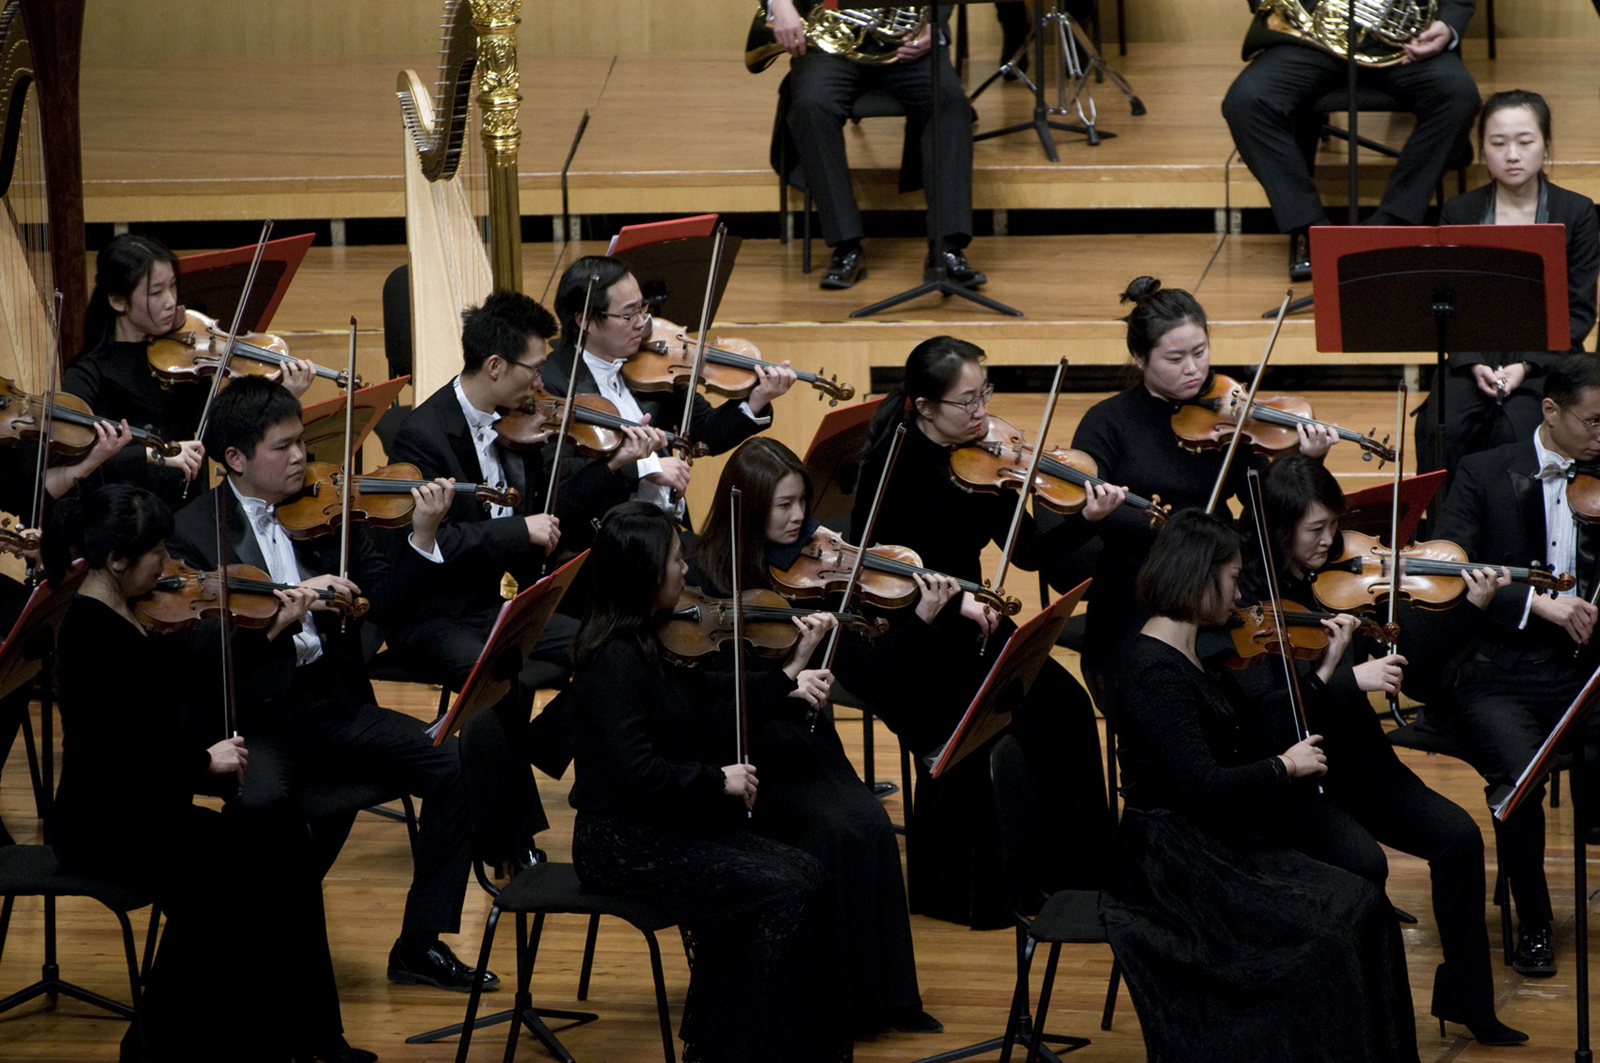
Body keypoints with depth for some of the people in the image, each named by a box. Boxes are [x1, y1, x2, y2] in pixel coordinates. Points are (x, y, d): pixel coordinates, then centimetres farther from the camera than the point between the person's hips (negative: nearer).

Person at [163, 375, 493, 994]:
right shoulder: (194, 531, -2)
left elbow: (386, 605, 7)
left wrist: (423, 537, -8)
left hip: (336, 704, 5)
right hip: (256, 717, -5)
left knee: (455, 767, -14)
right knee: (261, 798, -37)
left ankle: (420, 945, -3)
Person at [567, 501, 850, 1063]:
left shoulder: (650, 643, 9)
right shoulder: (615, 659, -20)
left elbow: (712, 712, 12)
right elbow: (637, 771, -26)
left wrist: (788, 678, 6)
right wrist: (718, 779, -16)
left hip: (670, 825, 9)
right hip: (623, 842, -9)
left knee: (807, 875, -5)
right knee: (777, 897, -19)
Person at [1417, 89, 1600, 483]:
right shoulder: (1458, 213, 7)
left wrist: (1527, 365, -16)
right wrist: (1474, 364, -15)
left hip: (1546, 359, -2)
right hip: (1474, 358, 2)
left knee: (1516, 429, -31)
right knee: (1441, 429, -27)